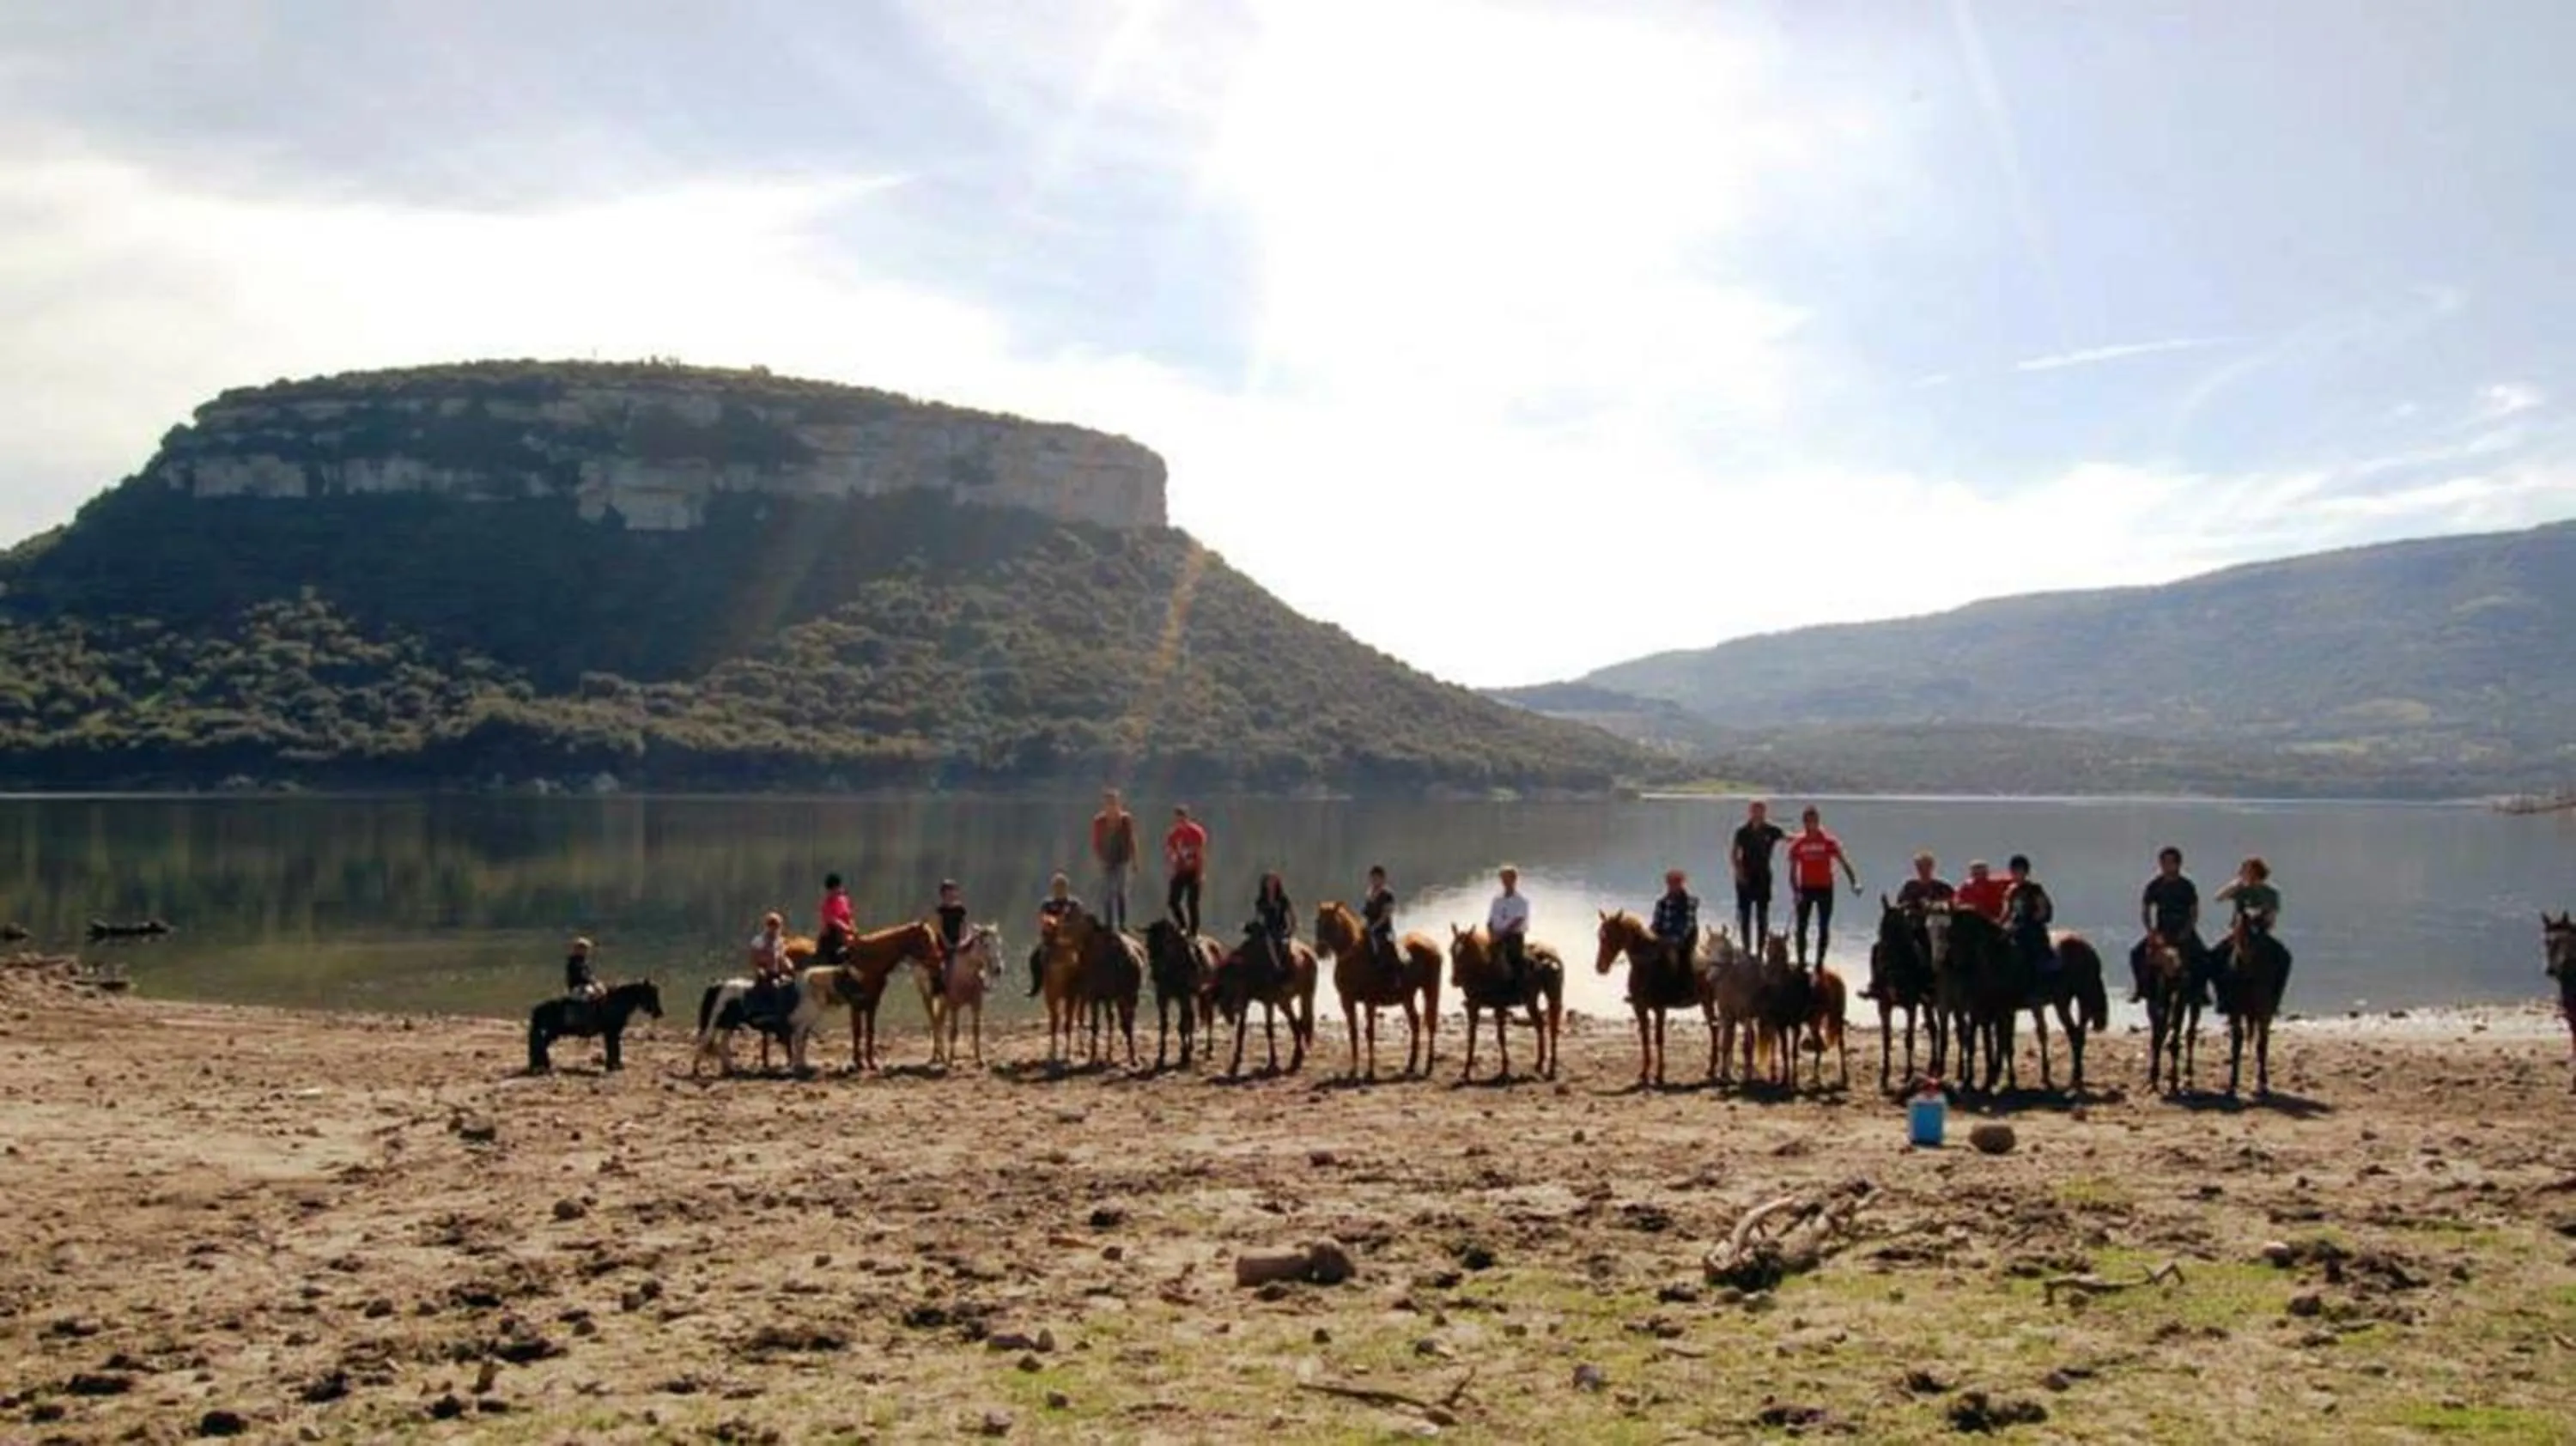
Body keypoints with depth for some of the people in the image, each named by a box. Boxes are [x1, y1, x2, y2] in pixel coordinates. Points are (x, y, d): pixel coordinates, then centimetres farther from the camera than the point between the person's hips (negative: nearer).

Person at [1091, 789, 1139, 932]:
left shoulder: (1126, 819, -2)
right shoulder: (1099, 821, -5)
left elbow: (1131, 841, 3)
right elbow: (1095, 843, -1)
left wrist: (1133, 861, 4)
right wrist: (1099, 859, -11)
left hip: (1122, 861, 1)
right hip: (1107, 861, -1)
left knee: (1121, 892, 7)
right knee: (1107, 893, -5)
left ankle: (1122, 923, 14)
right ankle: (1108, 924, -2)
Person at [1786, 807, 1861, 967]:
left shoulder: (1829, 841, -7)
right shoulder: (1797, 844, -3)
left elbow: (1844, 862, -10)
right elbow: (1793, 871, 0)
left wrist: (1854, 883, -23)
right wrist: (1796, 892, -11)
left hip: (1825, 888, -1)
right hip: (1806, 888, 1)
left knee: (1824, 927, 2)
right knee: (1801, 926, 0)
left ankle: (1820, 962, 9)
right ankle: (1801, 961, 8)